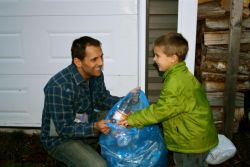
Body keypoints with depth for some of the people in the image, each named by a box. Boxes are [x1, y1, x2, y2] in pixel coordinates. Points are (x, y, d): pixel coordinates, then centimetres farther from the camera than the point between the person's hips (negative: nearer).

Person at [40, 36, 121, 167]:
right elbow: (64, 129, -27)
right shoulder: (60, 87, -32)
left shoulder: (95, 74, -9)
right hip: (60, 138, -7)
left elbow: (102, 100, 5)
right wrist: (94, 127, -41)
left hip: (86, 124, 7)